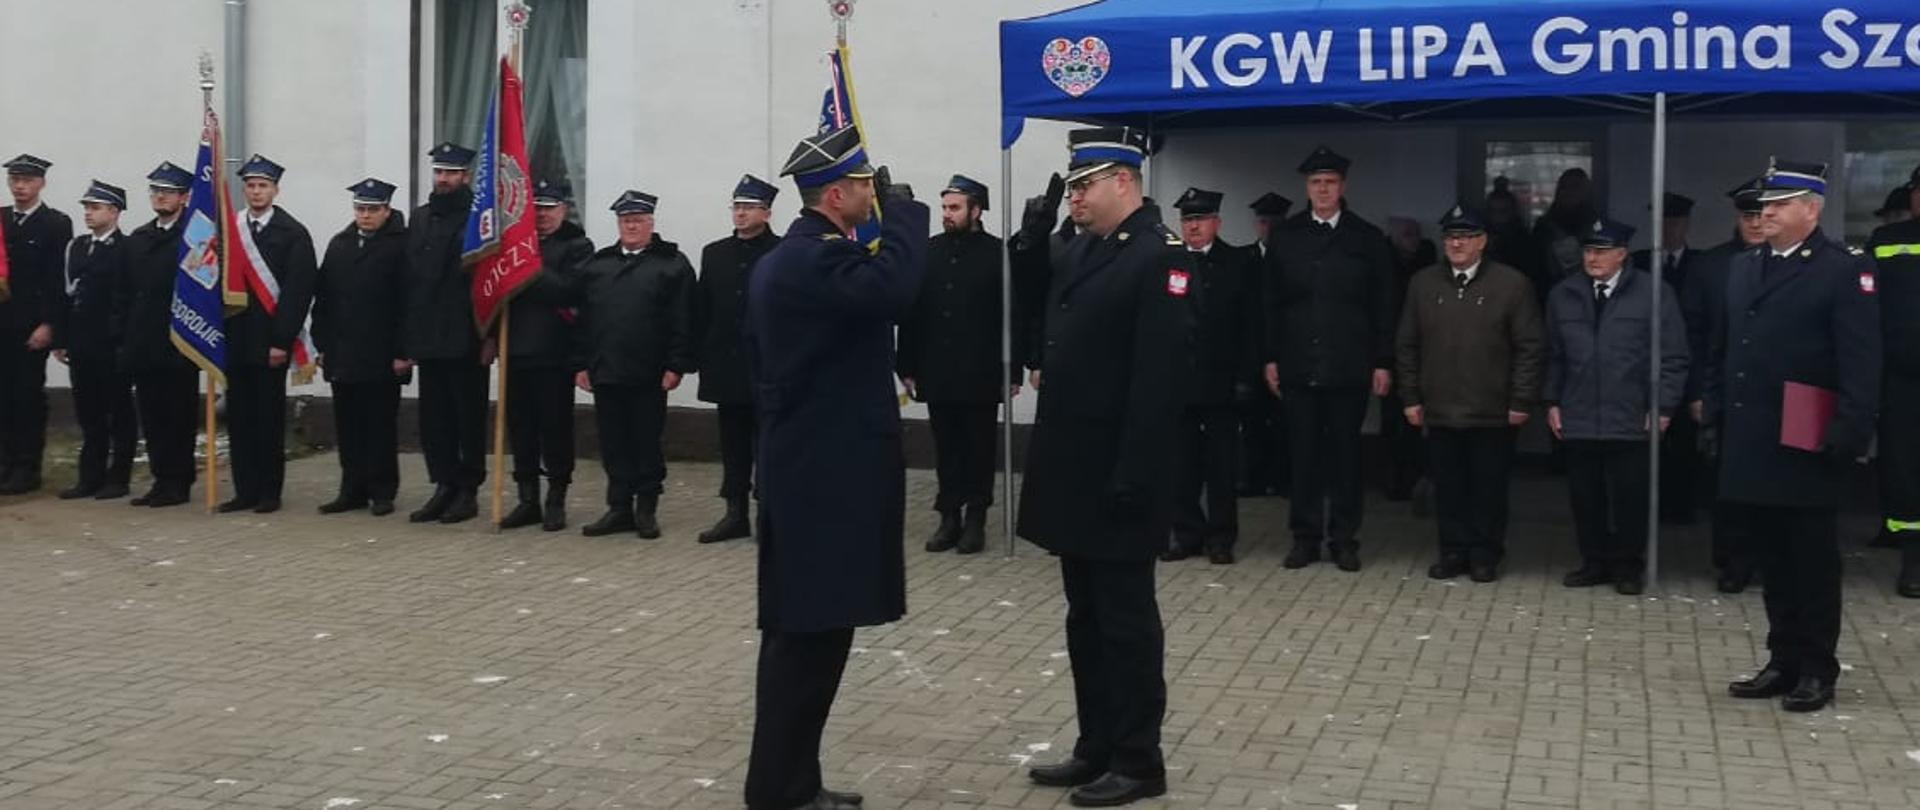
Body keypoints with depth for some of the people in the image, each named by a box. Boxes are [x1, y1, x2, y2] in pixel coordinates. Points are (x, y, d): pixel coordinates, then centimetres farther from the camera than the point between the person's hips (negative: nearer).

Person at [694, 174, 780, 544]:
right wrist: (701, 357, 5)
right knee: (733, 442, 9)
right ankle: (736, 513, 15)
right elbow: (703, 310, 10)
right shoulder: (714, 253, 11)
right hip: (727, 367, 5)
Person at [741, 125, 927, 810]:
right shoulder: (813, 260, -17)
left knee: (800, 631, 14)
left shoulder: (786, 257, 15)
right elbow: (891, 286, -35)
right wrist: (902, 208, -18)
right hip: (827, 476, -11)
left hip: (805, 467, 11)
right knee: (809, 634, -5)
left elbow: (761, 363, 20)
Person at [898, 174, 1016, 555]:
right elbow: (912, 312, 5)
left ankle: (975, 520, 14)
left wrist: (1013, 370, -9)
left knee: (979, 447, 6)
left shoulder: (998, 253, -4)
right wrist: (907, 366, 1)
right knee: (946, 446, 8)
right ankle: (950, 517, 16)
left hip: (981, 374, -3)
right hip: (937, 372, 3)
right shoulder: (928, 251, 6)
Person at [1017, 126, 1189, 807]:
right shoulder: (1081, 251, 14)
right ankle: (1096, 747, 26)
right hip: (1074, 471, 8)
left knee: (1125, 619, 1)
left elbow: (1161, 376, -20)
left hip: (1116, 478, -8)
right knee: (1086, 617, 15)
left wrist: (1132, 478, -22)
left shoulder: (1160, 255, -13)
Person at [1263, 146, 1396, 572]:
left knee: (1345, 453, 5)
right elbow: (1272, 302, 7)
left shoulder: (1369, 239, 4)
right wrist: (1271, 357, 2)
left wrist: (1382, 362, -2)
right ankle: (1305, 537, 12)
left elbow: (1383, 307, 3)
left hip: (1349, 366, -1)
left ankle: (1344, 538, 13)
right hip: (1298, 365, 1)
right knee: (1303, 453, 4)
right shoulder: (1286, 237, 7)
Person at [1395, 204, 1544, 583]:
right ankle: (1453, 551, 18)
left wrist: (1521, 401, -7)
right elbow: (1407, 345, 11)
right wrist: (1411, 397, 5)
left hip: (1492, 412, -2)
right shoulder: (1423, 283, 8)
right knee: (1448, 487, 6)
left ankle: (1485, 555, 18)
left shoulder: (1512, 284, -2)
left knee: (1488, 488, 6)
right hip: (1439, 409, 2)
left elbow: (1531, 347, -3)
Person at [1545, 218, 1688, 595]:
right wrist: (1552, 401, 9)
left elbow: (1673, 357, -2)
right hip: (1579, 419, 3)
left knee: (1629, 497, 4)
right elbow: (1554, 356, 15)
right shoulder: (1563, 296, 9)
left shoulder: (1654, 293, -2)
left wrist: (1663, 406, -6)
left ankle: (1628, 566, 17)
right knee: (1585, 497, 7)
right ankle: (1595, 561, 20)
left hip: (1631, 419, -3)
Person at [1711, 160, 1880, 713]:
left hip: (1806, 446, -6)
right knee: (1772, 557, 12)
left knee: (1812, 558, 4)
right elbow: (1723, 346, 18)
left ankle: (1817, 670, 14)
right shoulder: (1744, 267, 13)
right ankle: (1784, 661, 22)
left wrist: (1846, 435, -18)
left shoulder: (1845, 270, -7)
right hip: (1750, 442, 6)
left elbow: (1861, 362, -12)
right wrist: (1716, 413, 12)